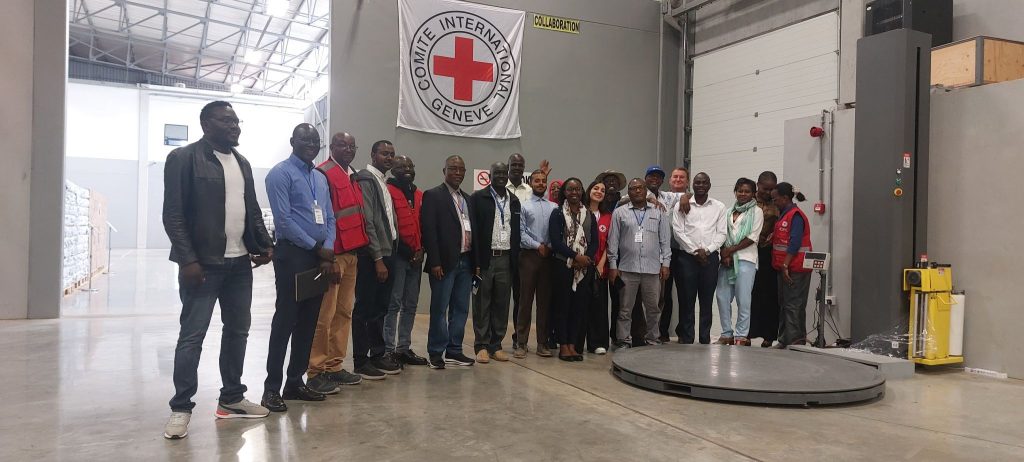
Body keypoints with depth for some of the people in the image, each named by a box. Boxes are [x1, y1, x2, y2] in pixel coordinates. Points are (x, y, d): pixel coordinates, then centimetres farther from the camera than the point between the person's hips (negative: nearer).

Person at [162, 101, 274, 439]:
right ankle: (181, 408, 10)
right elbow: (173, 214, -10)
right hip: (203, 263, -7)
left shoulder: (242, 163, 15)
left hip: (239, 263, 7)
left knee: (237, 331, 11)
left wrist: (264, 244, 6)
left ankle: (231, 398, 23)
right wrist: (188, 259, -18)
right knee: (192, 335, -1)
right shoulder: (184, 158, -6)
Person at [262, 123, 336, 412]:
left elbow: (329, 218, 14)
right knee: (285, 320, -6)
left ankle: (295, 382, 18)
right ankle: (272, 387, 2)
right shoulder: (281, 173, -5)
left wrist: (328, 253, -2)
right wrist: (317, 248, -10)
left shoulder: (321, 178, 18)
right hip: (292, 254, -7)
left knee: (308, 322, 9)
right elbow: (283, 220, -13)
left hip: (319, 256, 7)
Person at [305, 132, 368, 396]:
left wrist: (360, 247, 15)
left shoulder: (353, 176, 18)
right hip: (332, 255, -9)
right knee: (325, 315, -6)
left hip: (351, 254, 9)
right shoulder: (323, 174, -9)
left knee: (344, 312, 12)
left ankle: (334, 366, 21)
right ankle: (316, 372, 2)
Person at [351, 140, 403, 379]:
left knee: (380, 308, 13)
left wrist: (388, 255, 10)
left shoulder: (382, 182, 16)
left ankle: (378, 355, 22)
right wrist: (378, 258, -17)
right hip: (371, 256, -9)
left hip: (386, 253, 9)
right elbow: (367, 222, -16)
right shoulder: (365, 179, -10)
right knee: (365, 309, -1)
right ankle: (361, 360, 7)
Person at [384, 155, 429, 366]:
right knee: (394, 304, -5)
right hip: (397, 255, -7)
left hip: (415, 256, 7)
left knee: (410, 304, 10)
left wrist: (420, 249, 2)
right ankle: (389, 350, 1)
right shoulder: (388, 191, -5)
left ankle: (404, 347, 17)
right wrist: (405, 250, -11)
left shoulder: (419, 195, 17)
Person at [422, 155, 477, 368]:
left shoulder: (467, 199, 18)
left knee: (461, 309, 9)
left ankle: (454, 351, 18)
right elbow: (429, 231, -10)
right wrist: (435, 262, -15)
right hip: (445, 262, -6)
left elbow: (472, 230, 16)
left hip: (466, 262, 7)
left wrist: (475, 261, 9)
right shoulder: (433, 196, -3)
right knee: (439, 309, -1)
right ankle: (436, 353, 8)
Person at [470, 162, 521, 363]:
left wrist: (515, 259, 4)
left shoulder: (514, 201, 13)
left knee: (501, 304, 7)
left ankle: (496, 345, 16)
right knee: (482, 304, 2)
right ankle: (482, 346, 10)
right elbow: (474, 231, -6)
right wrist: (475, 262, -12)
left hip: (505, 258, 4)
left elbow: (516, 232, 12)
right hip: (485, 258, -4)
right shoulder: (478, 198, -1)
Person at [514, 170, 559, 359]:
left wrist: (550, 247, -9)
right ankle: (522, 343, 4)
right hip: (529, 256, -2)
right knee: (525, 299, -1)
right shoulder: (523, 206, 4)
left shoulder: (554, 207, 11)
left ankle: (543, 343, 12)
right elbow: (520, 232, -3)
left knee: (545, 300, 5)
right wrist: (538, 246, -9)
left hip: (548, 256, 3)